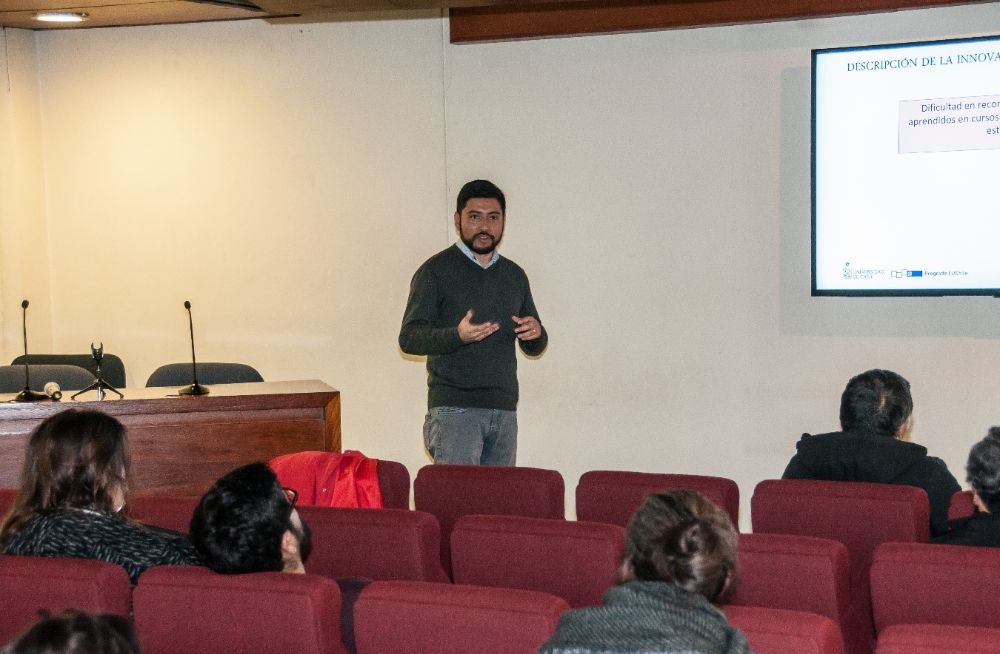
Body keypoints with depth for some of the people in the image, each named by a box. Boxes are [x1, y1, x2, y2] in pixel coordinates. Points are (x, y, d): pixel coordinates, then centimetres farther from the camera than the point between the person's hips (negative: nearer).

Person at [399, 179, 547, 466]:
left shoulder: (515, 275, 16)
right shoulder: (436, 271, -1)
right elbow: (409, 337, -8)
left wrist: (535, 334, -3)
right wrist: (457, 335, -26)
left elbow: (533, 347, 22)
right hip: (454, 409, -5)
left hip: (504, 410, 6)